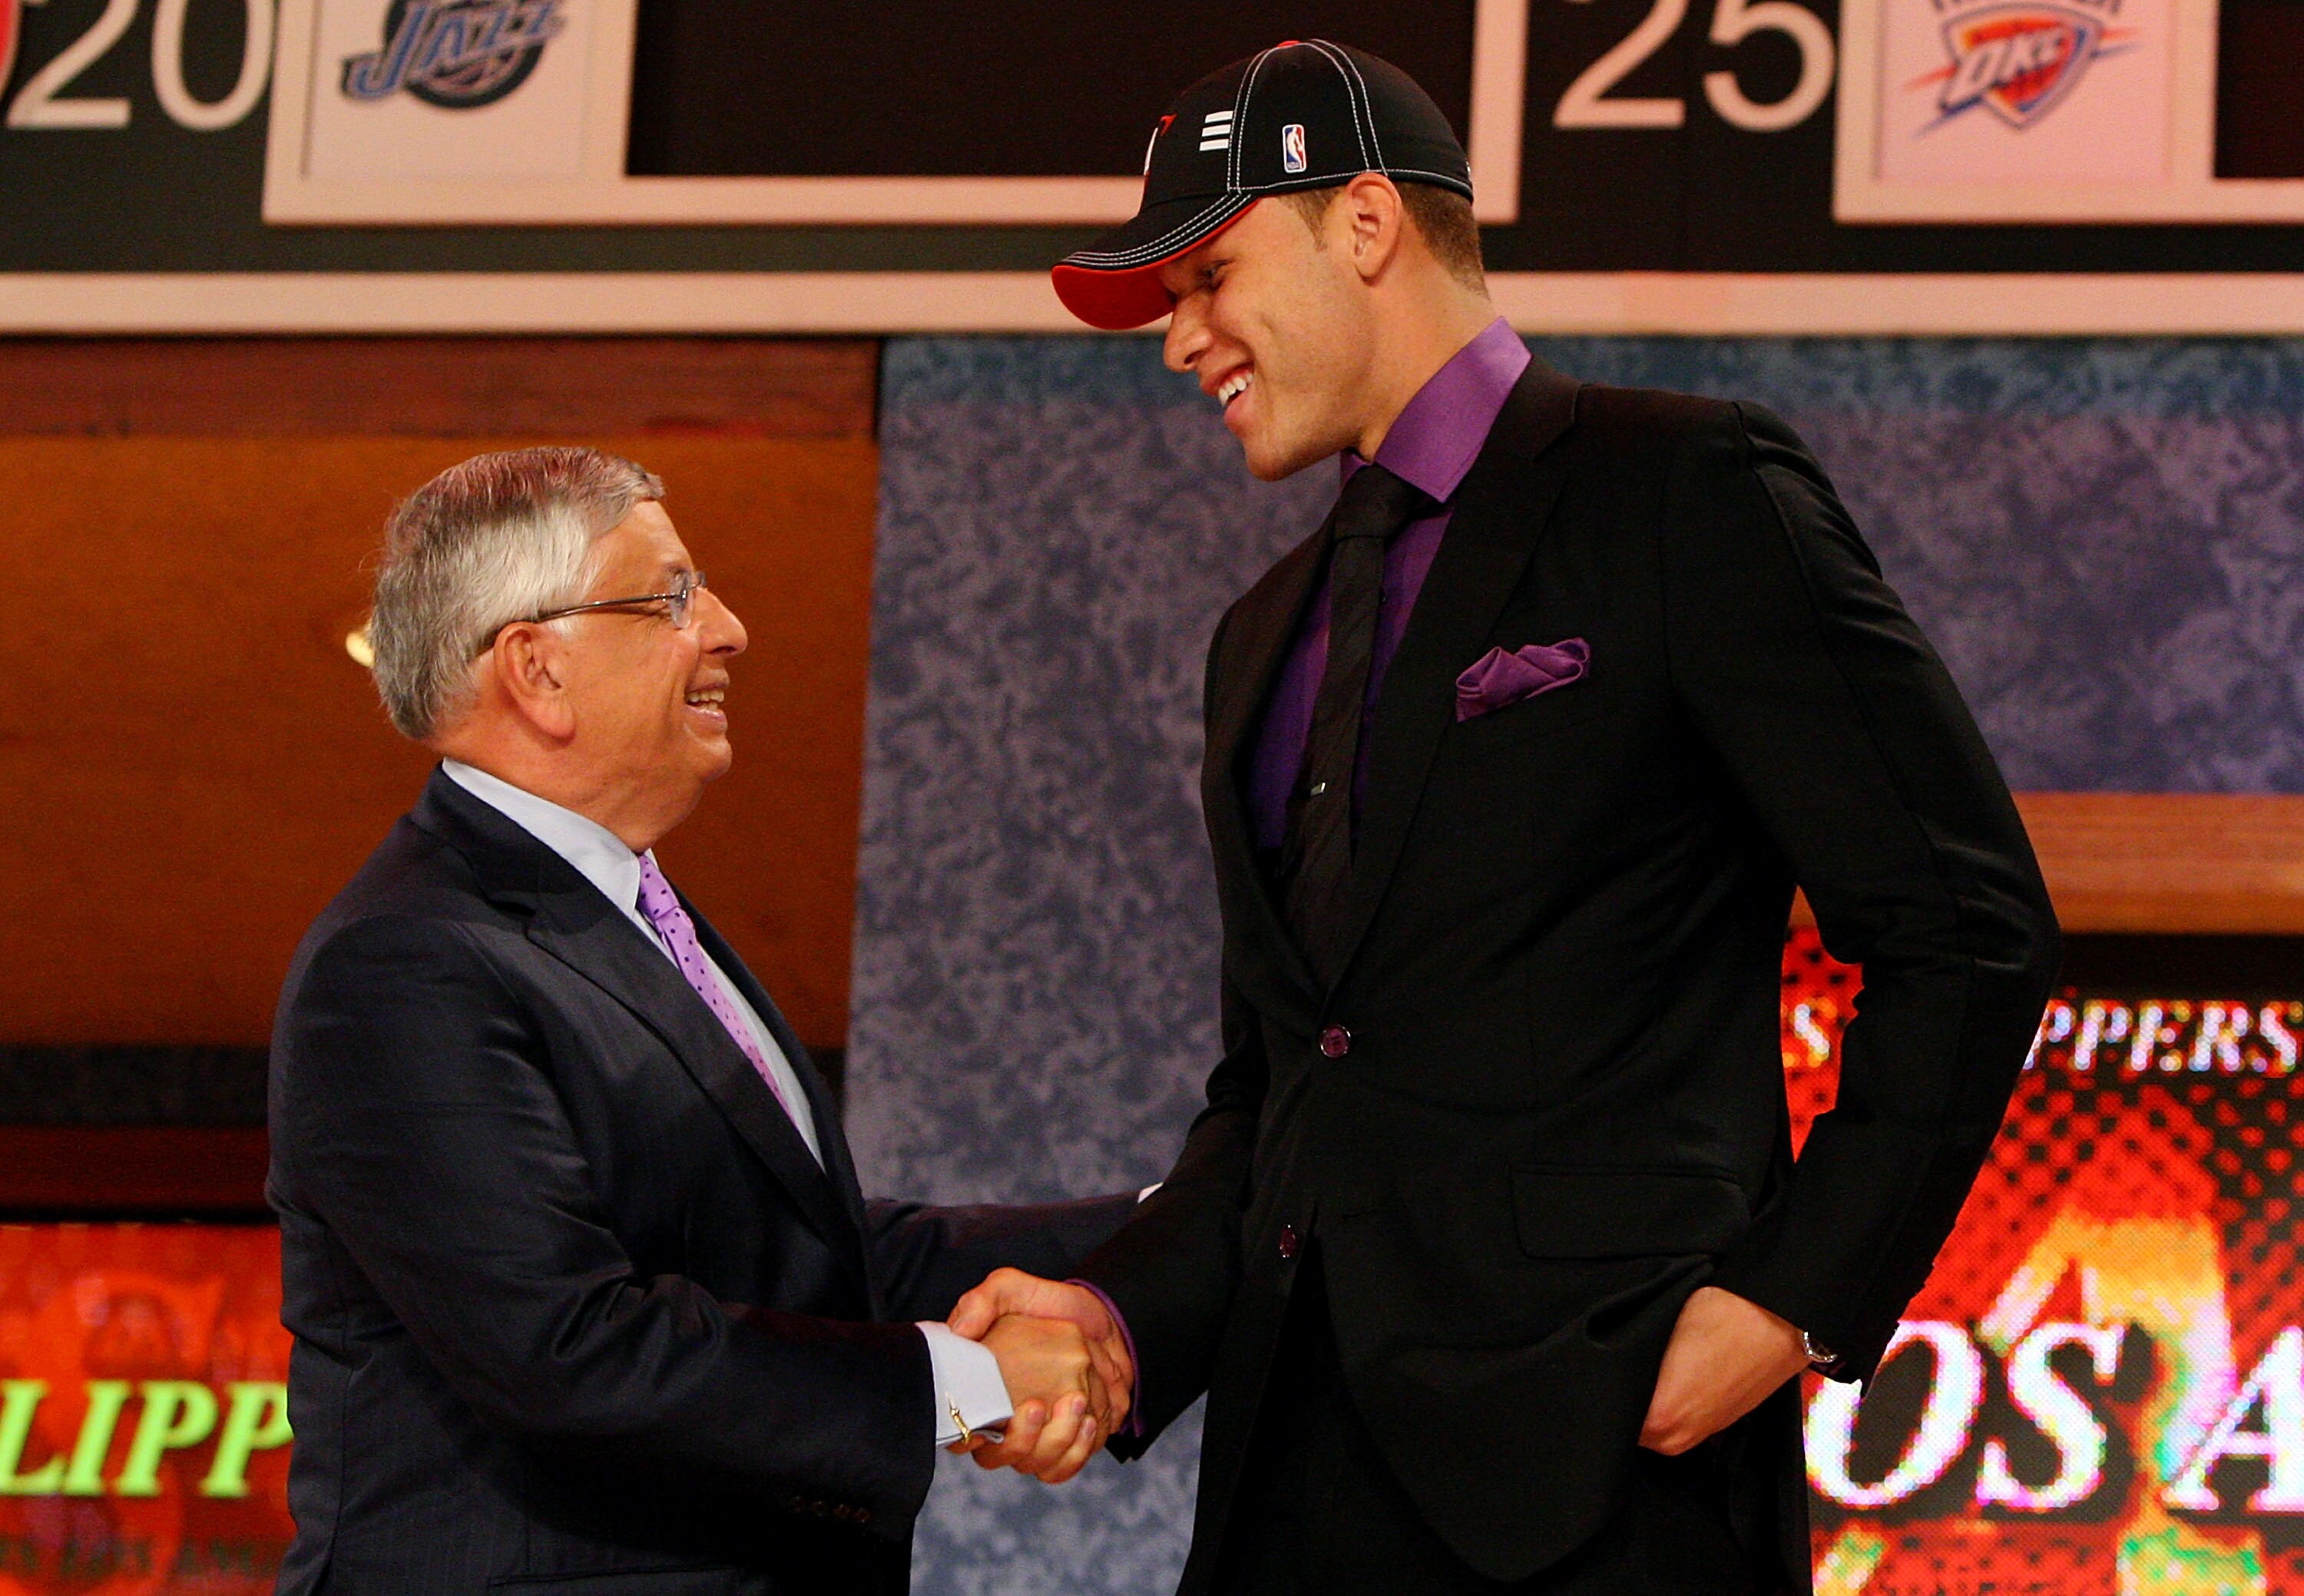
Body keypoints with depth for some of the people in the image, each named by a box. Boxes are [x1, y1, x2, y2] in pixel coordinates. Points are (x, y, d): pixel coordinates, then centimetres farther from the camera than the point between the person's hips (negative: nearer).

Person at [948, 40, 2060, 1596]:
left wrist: (1797, 1297, -13)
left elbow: (1968, 937, -6)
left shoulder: (1688, 496, -2)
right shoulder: (1268, 640, 22)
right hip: (1300, 1464, 7)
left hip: (1596, 1452, -7)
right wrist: (1125, 1312, 4)